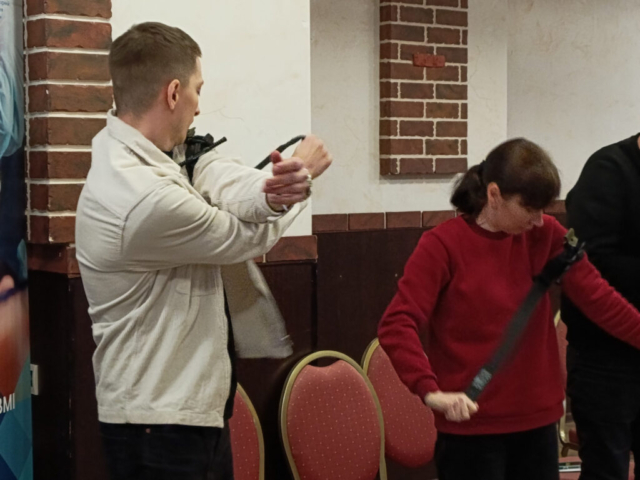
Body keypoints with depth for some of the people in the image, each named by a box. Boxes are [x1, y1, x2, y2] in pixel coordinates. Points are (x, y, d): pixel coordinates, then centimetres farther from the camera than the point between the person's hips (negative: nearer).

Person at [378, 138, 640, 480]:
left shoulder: (546, 236, 3)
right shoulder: (442, 246, -11)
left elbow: (597, 298, 1)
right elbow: (396, 326, -18)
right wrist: (430, 390, -31)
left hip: (537, 419, 5)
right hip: (470, 427, -5)